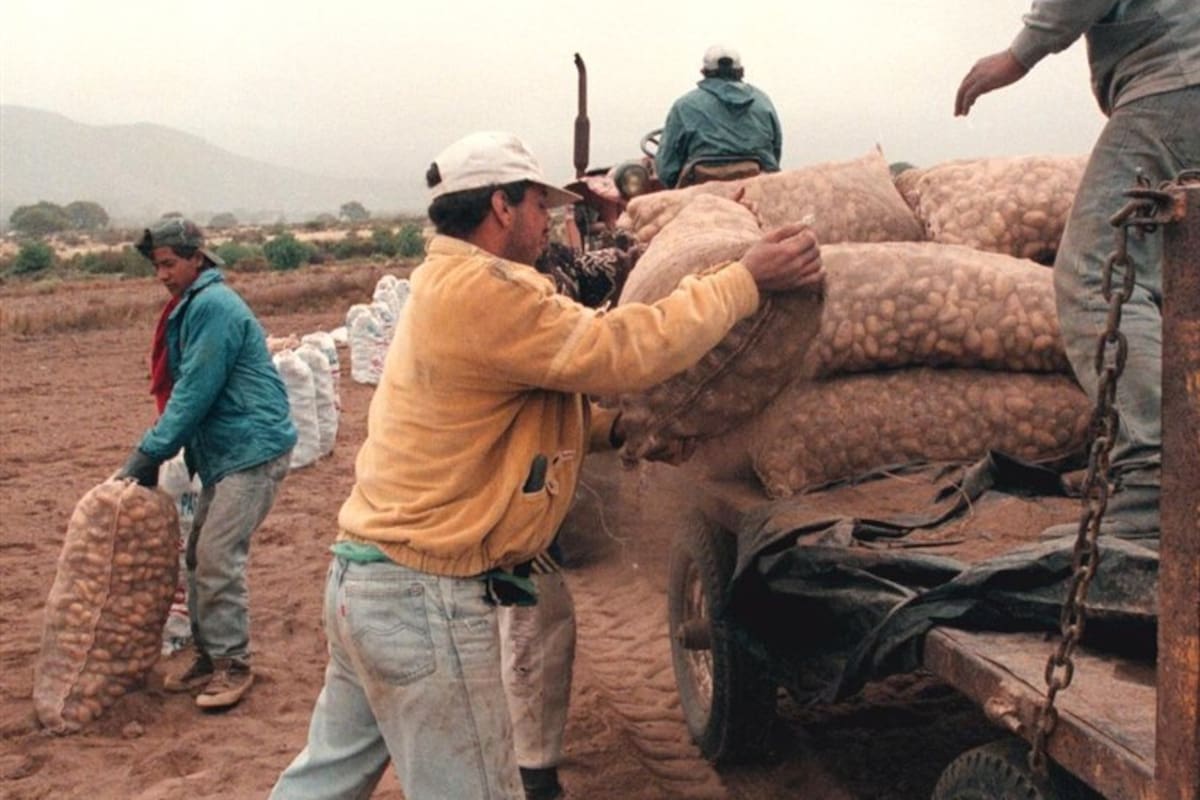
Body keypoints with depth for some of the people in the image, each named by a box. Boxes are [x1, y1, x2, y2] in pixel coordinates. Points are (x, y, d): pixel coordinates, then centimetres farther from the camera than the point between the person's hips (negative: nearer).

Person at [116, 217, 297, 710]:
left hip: (254, 448, -10)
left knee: (218, 556, -11)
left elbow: (194, 393, -19)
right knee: (200, 554, 11)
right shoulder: (190, 307, 15)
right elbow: (184, 389, 19)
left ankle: (232, 664, -1)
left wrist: (148, 453, -16)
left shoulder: (214, 306, -15)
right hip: (223, 451, 10)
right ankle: (209, 656, 20)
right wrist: (153, 454, 13)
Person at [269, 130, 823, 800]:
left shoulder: (445, 286, 14)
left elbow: (523, 410, 17)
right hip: (424, 597, -10)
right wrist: (746, 281, -11)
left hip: (367, 575, 10)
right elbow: (626, 351, -20)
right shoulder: (482, 292, -20)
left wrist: (618, 427, 6)